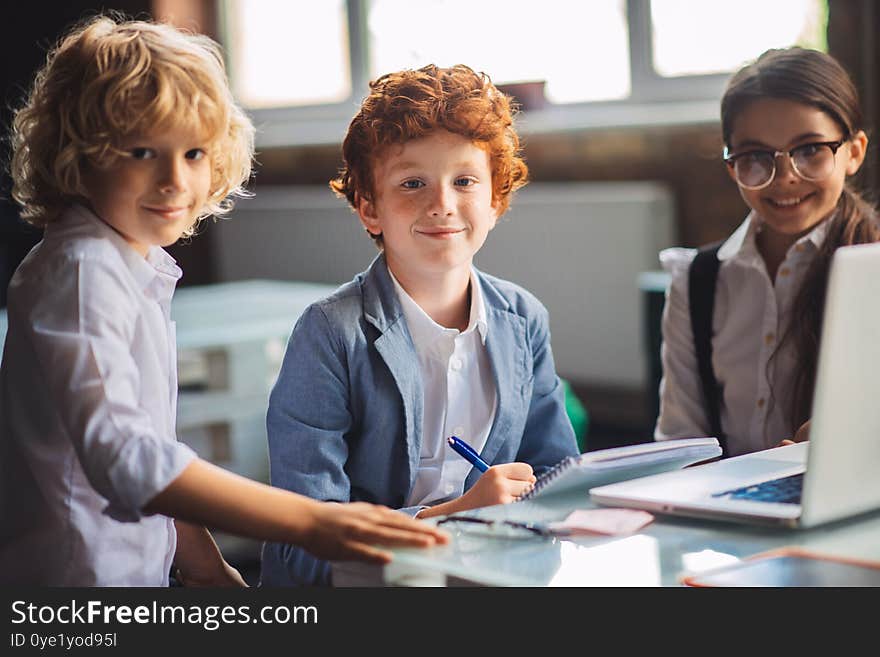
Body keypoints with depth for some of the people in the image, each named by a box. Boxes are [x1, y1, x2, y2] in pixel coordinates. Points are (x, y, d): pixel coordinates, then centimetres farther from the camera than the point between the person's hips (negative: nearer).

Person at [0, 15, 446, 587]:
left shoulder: (140, 266, 9)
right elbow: (119, 453, -32)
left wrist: (204, 566, 14)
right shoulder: (80, 273, -19)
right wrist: (308, 522, -37)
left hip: (142, 570, 8)